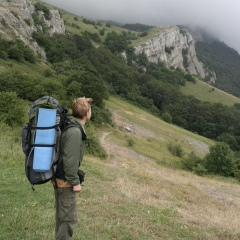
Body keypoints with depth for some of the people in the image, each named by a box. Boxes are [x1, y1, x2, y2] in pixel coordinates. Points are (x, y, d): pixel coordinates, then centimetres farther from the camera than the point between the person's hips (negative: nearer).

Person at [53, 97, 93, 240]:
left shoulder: (69, 125, 6)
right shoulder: (75, 131, -24)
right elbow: (70, 160, -25)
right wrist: (75, 182, -16)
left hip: (60, 177, 10)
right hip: (65, 180, -10)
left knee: (63, 215, 23)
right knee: (69, 218, 2)